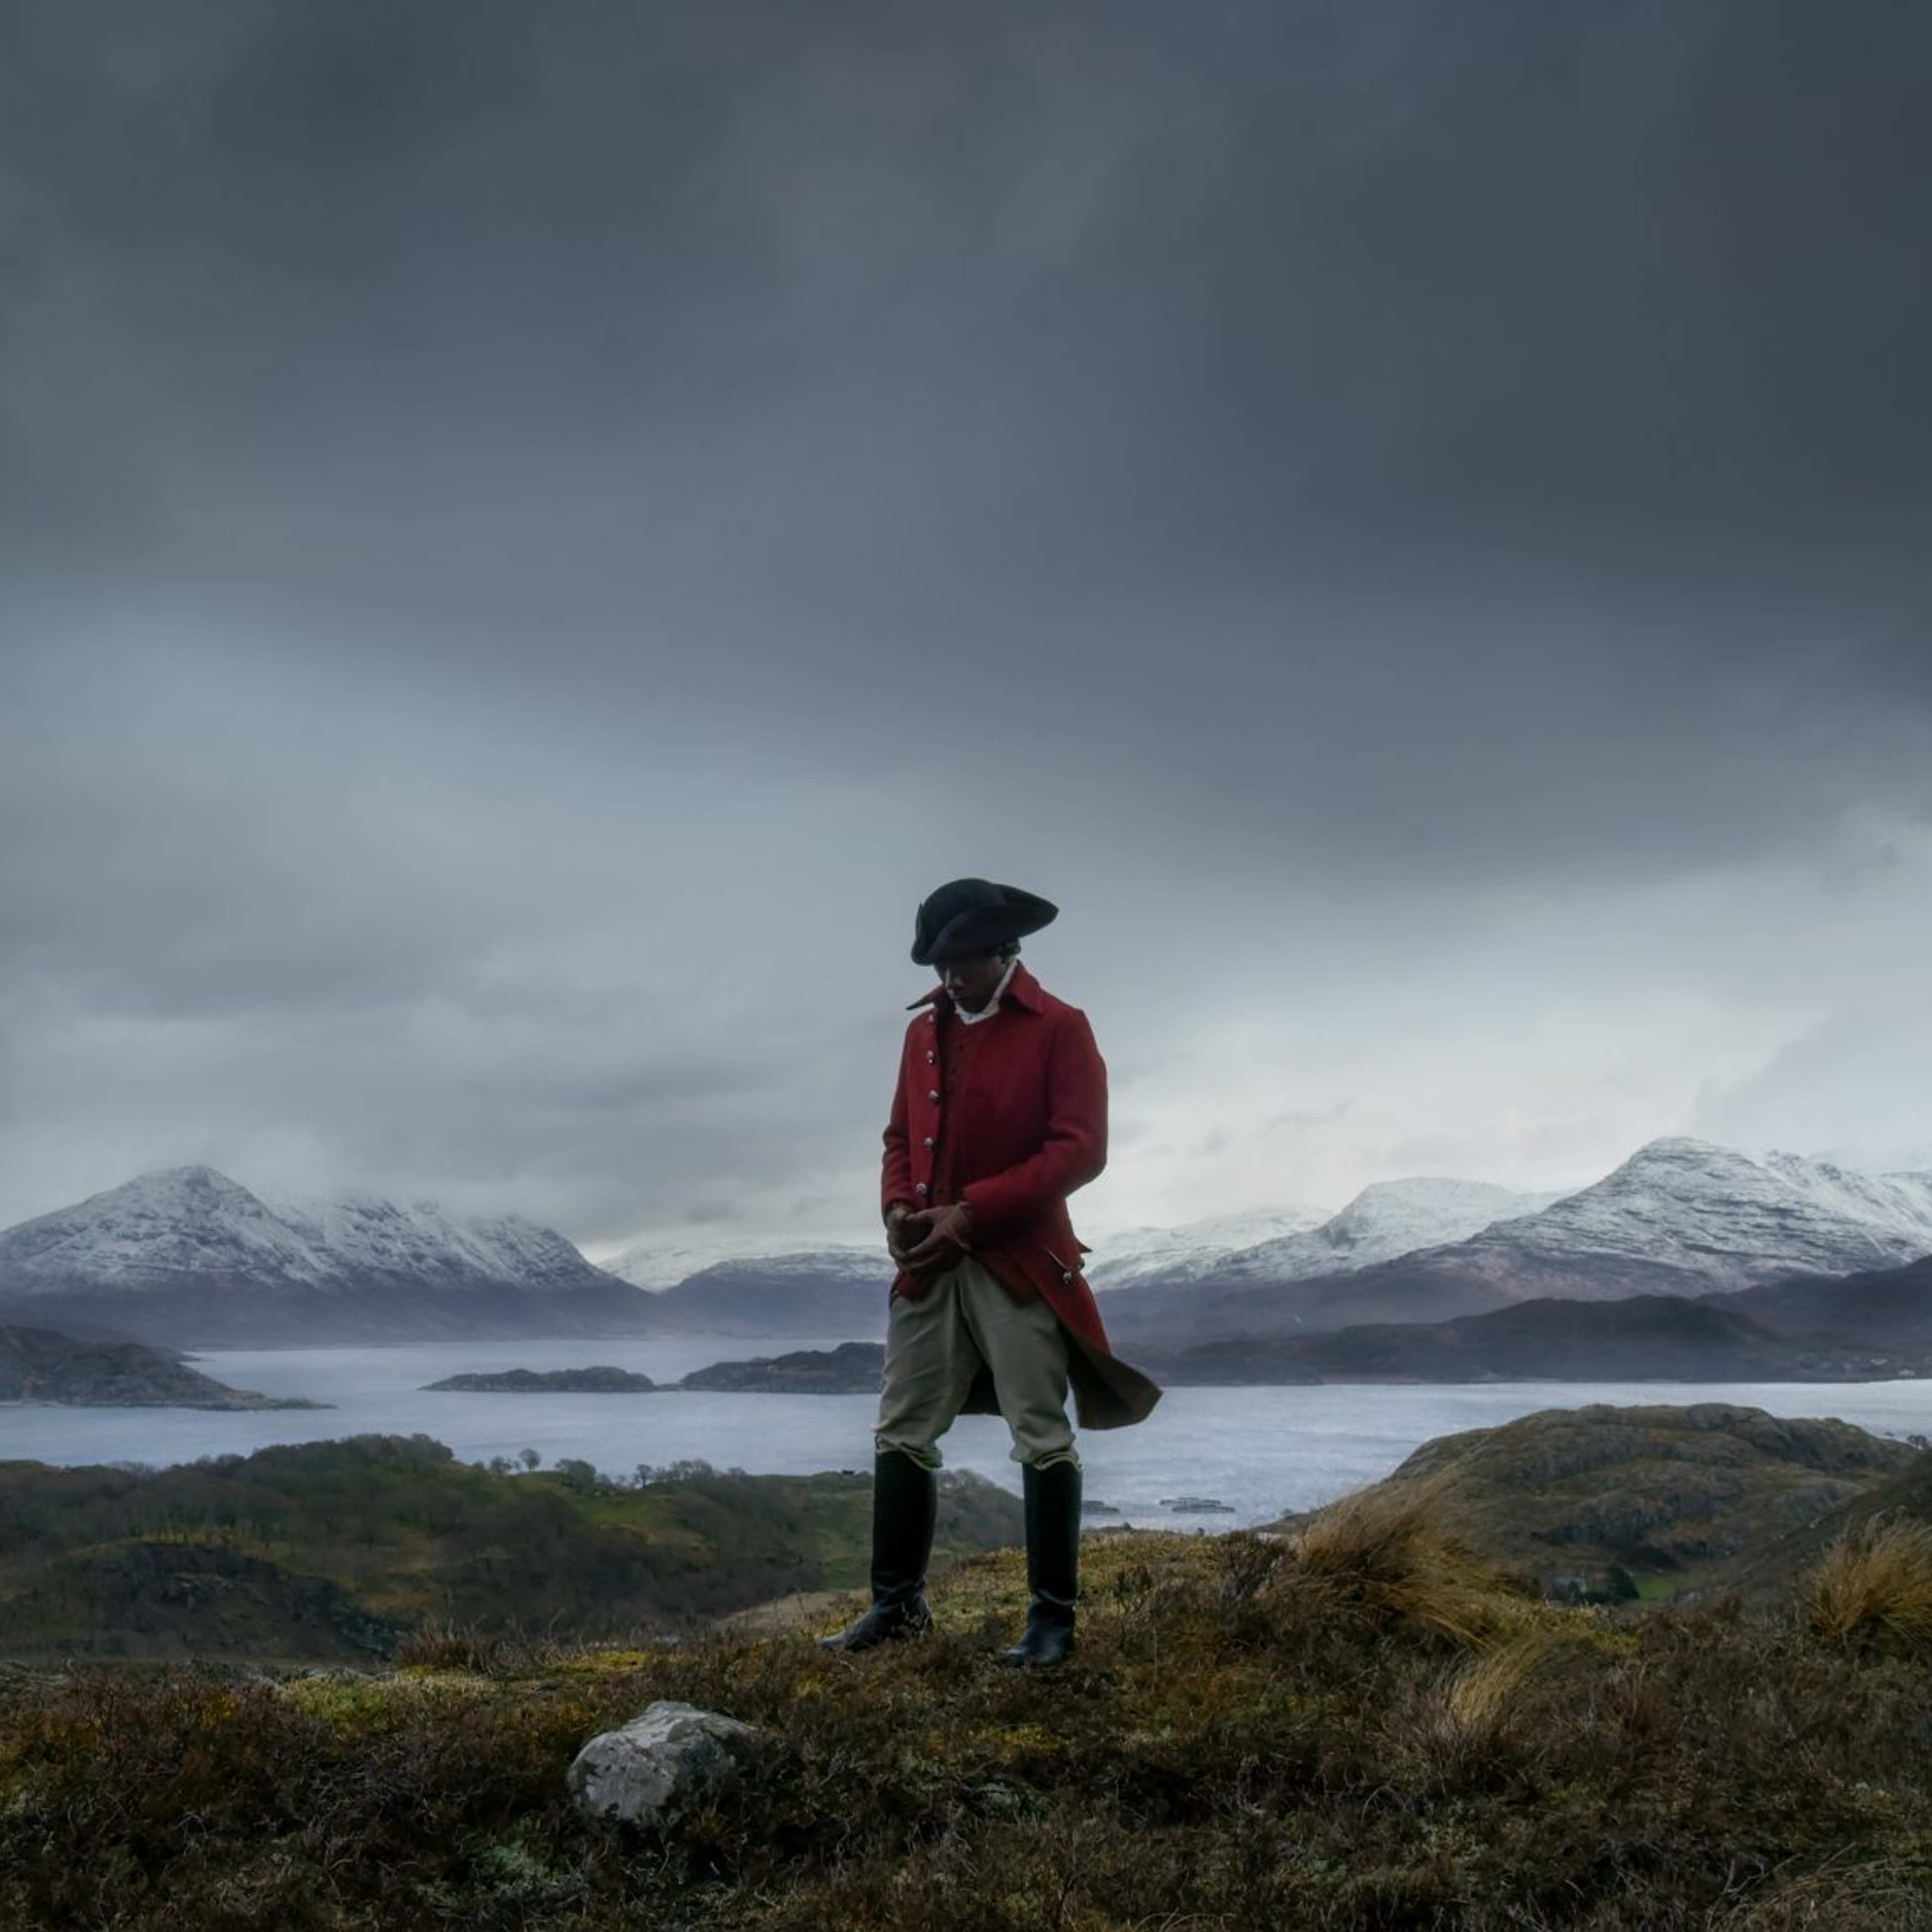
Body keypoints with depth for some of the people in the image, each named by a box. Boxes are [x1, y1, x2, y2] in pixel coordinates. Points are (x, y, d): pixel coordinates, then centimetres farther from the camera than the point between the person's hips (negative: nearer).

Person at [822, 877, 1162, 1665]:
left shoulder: (1061, 1029, -6)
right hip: (928, 1264, 6)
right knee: (901, 1432, 8)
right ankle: (897, 1602, 20)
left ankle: (1053, 1615, 8)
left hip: (1019, 1261, -6)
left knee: (1042, 1438, -1)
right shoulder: (924, 1030, 13)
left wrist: (971, 1213, -18)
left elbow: (1079, 1149, -13)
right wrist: (899, 1207, -3)